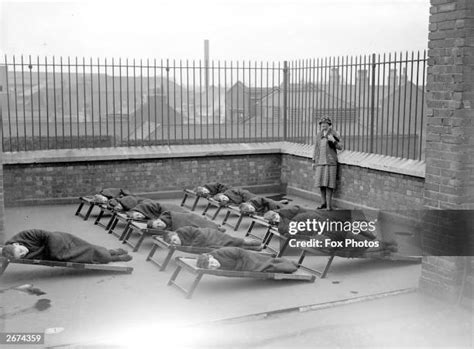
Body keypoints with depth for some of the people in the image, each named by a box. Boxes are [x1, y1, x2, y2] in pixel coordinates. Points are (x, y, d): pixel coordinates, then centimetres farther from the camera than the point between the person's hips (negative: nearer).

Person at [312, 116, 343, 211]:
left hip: (331, 161, -4)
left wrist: (333, 140, -22)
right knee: (321, 182, 3)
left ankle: (329, 204, 0)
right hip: (320, 161, 4)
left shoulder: (334, 134, -1)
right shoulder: (318, 136, 10)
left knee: (329, 183, -7)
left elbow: (340, 147, -3)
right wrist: (313, 162, 13)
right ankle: (324, 202, 14)